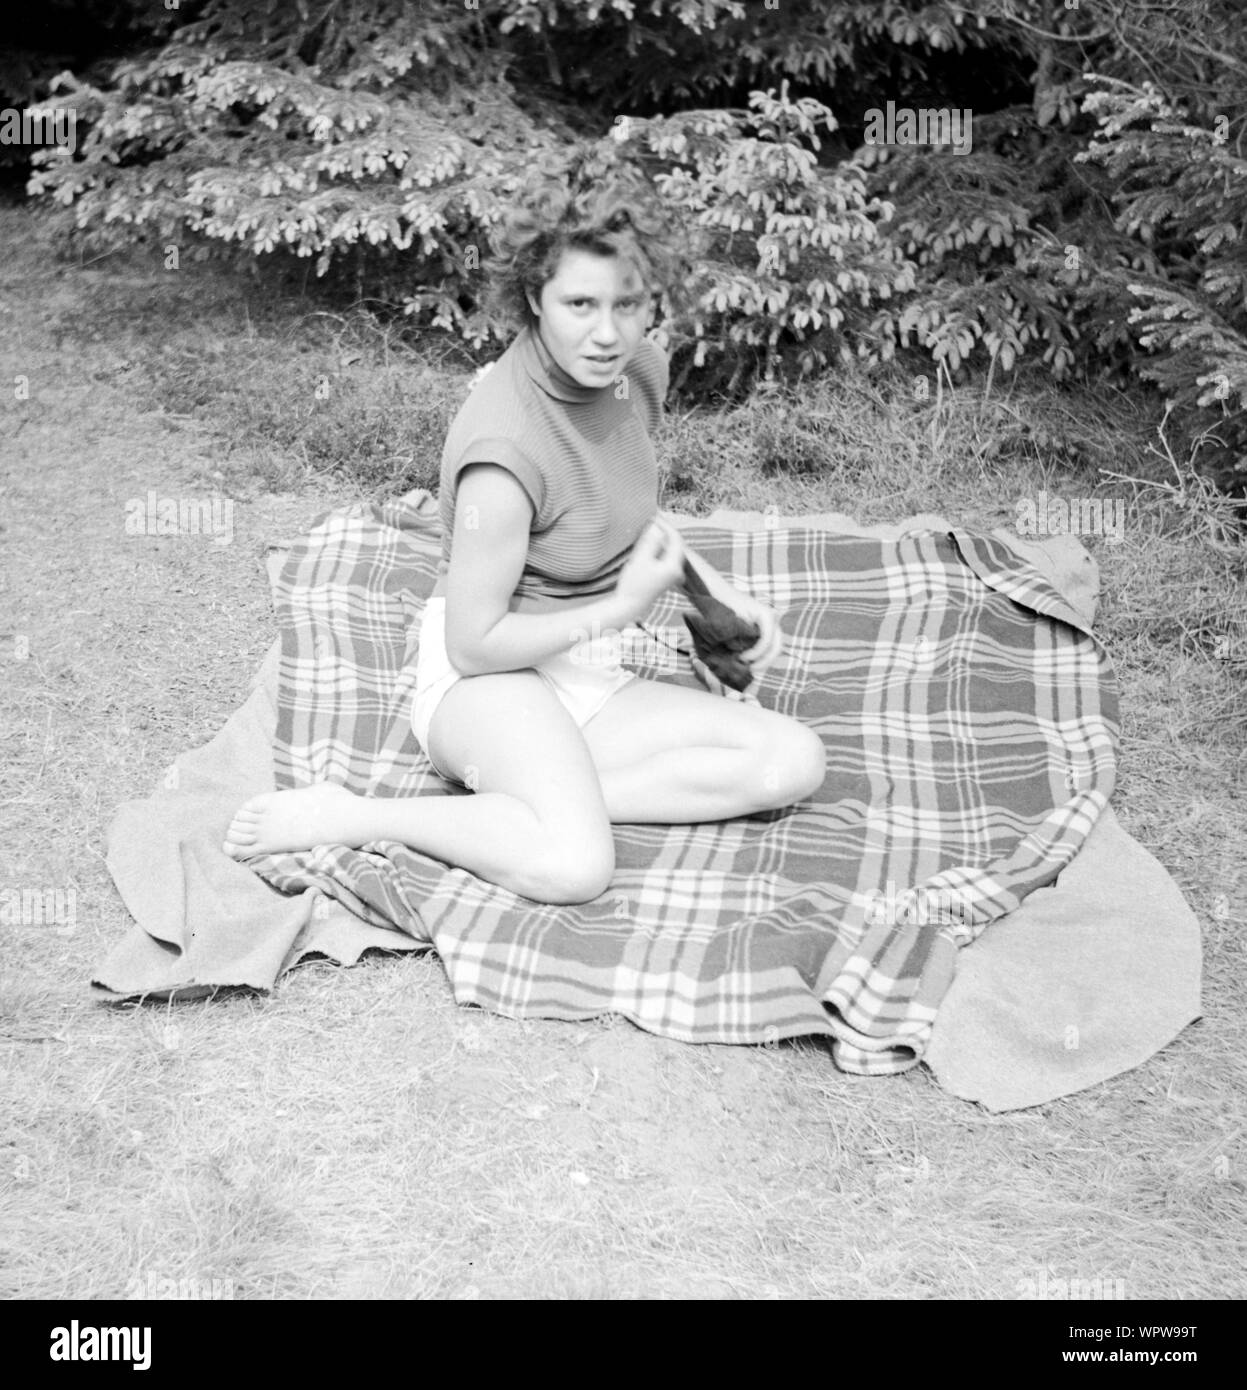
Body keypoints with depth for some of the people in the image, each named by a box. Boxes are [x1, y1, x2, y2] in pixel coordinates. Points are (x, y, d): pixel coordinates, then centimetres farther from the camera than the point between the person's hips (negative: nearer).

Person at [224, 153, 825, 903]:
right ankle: (350, 817, -17)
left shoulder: (640, 369, -1)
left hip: (590, 674, 8)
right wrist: (620, 609, -14)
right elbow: (474, 643, -20)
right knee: (574, 865, -36)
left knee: (794, 761, -12)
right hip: (490, 678, -8)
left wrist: (723, 594, 6)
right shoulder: (506, 446, -26)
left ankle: (550, 793, -16)